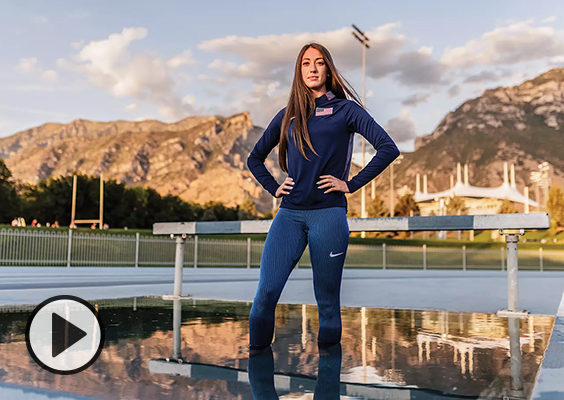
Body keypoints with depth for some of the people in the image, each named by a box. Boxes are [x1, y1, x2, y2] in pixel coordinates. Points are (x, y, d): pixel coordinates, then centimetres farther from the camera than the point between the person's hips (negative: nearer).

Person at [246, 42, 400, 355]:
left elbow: (388, 149, -3)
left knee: (327, 300, 3)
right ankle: (256, 358, 4)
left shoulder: (345, 109, 7)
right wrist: (273, 187, 11)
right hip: (289, 214, 3)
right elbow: (254, 158, 27)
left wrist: (351, 184, -6)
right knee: (266, 291, -10)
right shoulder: (287, 115, 17)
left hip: (328, 213, -2)